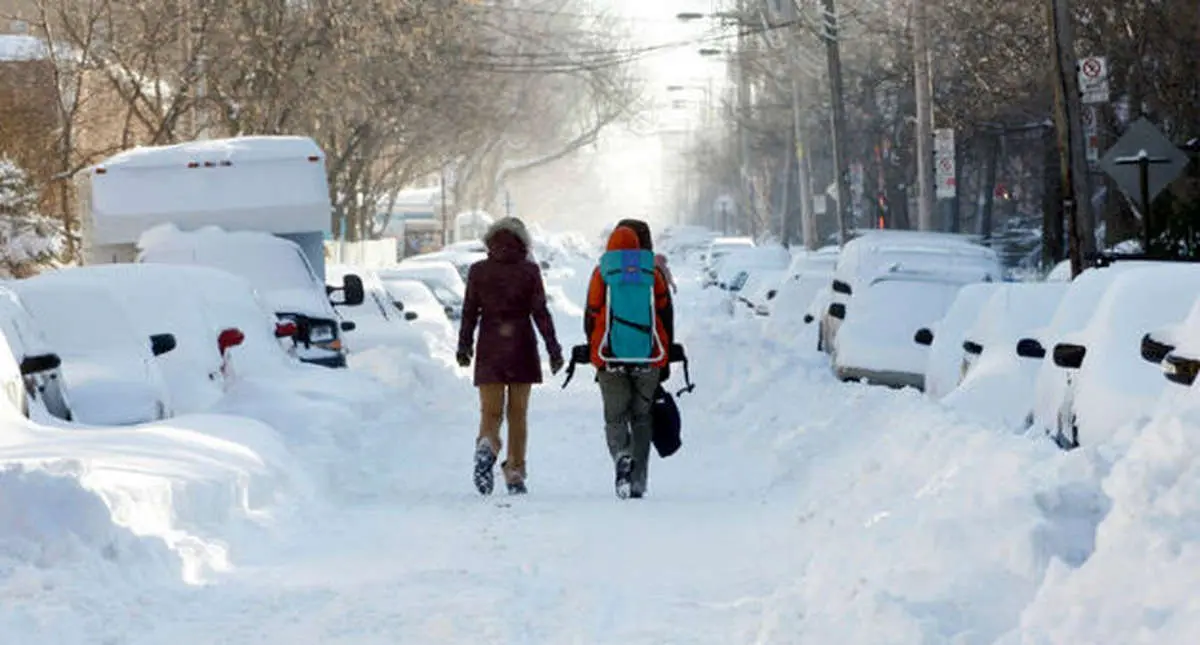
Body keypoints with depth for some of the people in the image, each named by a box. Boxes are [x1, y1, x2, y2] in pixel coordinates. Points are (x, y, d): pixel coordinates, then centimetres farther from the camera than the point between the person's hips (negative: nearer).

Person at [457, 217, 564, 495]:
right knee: (517, 413, 10)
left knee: (491, 412, 1)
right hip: (522, 348, 0)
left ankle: (487, 447, -31)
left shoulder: (478, 271, 0)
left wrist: (463, 347, 13)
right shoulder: (529, 271, -3)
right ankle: (515, 473, 11)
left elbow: (469, 313, 3)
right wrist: (553, 350, 0)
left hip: (490, 348, 0)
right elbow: (540, 313, -5)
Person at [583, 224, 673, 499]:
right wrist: (665, 361, 15)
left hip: (611, 360, -1)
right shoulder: (653, 275, 5)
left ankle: (622, 456, -24)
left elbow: (591, 319, 2)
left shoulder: (601, 274, 1)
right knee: (641, 418, 13)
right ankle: (638, 481, 9)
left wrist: (593, 355, 14)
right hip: (649, 360, 1)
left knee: (615, 417, 6)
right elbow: (665, 318, 8)